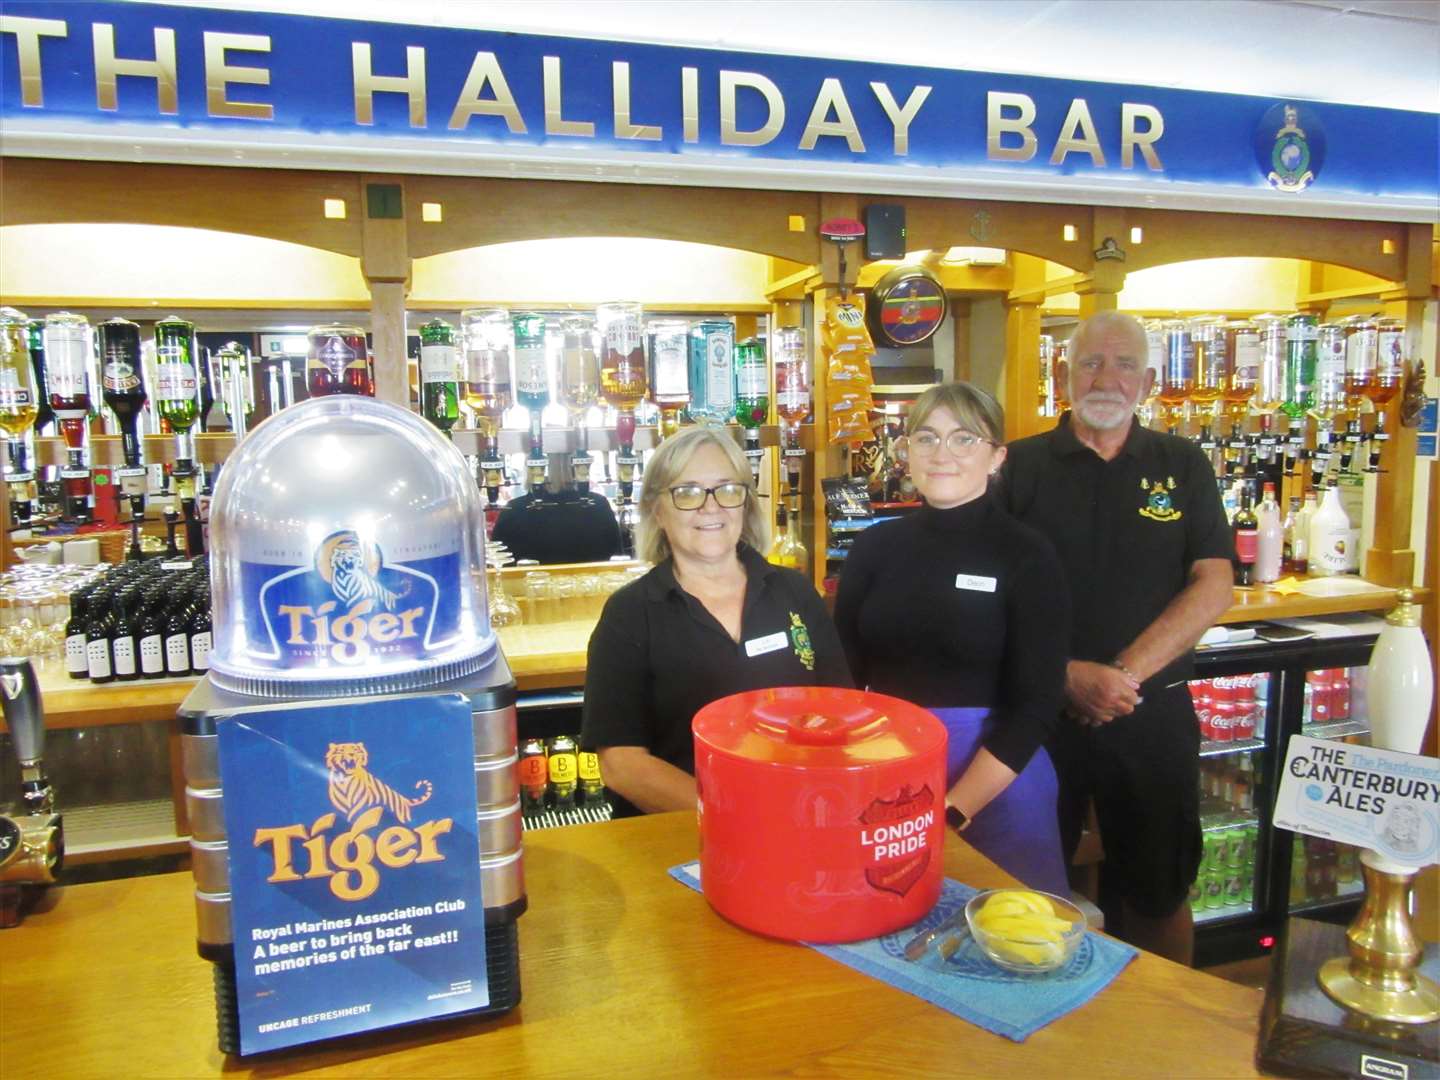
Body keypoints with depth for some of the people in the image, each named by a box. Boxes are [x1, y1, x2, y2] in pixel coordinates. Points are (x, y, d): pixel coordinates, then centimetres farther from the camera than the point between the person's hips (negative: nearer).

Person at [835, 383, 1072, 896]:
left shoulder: (1028, 556, -7)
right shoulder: (874, 547, 2)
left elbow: (1035, 705, -10)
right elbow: (843, 676, 5)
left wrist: (953, 809, -19)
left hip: (996, 776, -2)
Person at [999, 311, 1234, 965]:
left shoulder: (1184, 468, 5)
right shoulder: (1021, 466, 0)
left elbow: (1213, 587, -4)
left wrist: (1125, 672, -15)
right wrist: (1067, 674, -17)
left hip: (1154, 711, 1)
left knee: (1159, 888, 16)